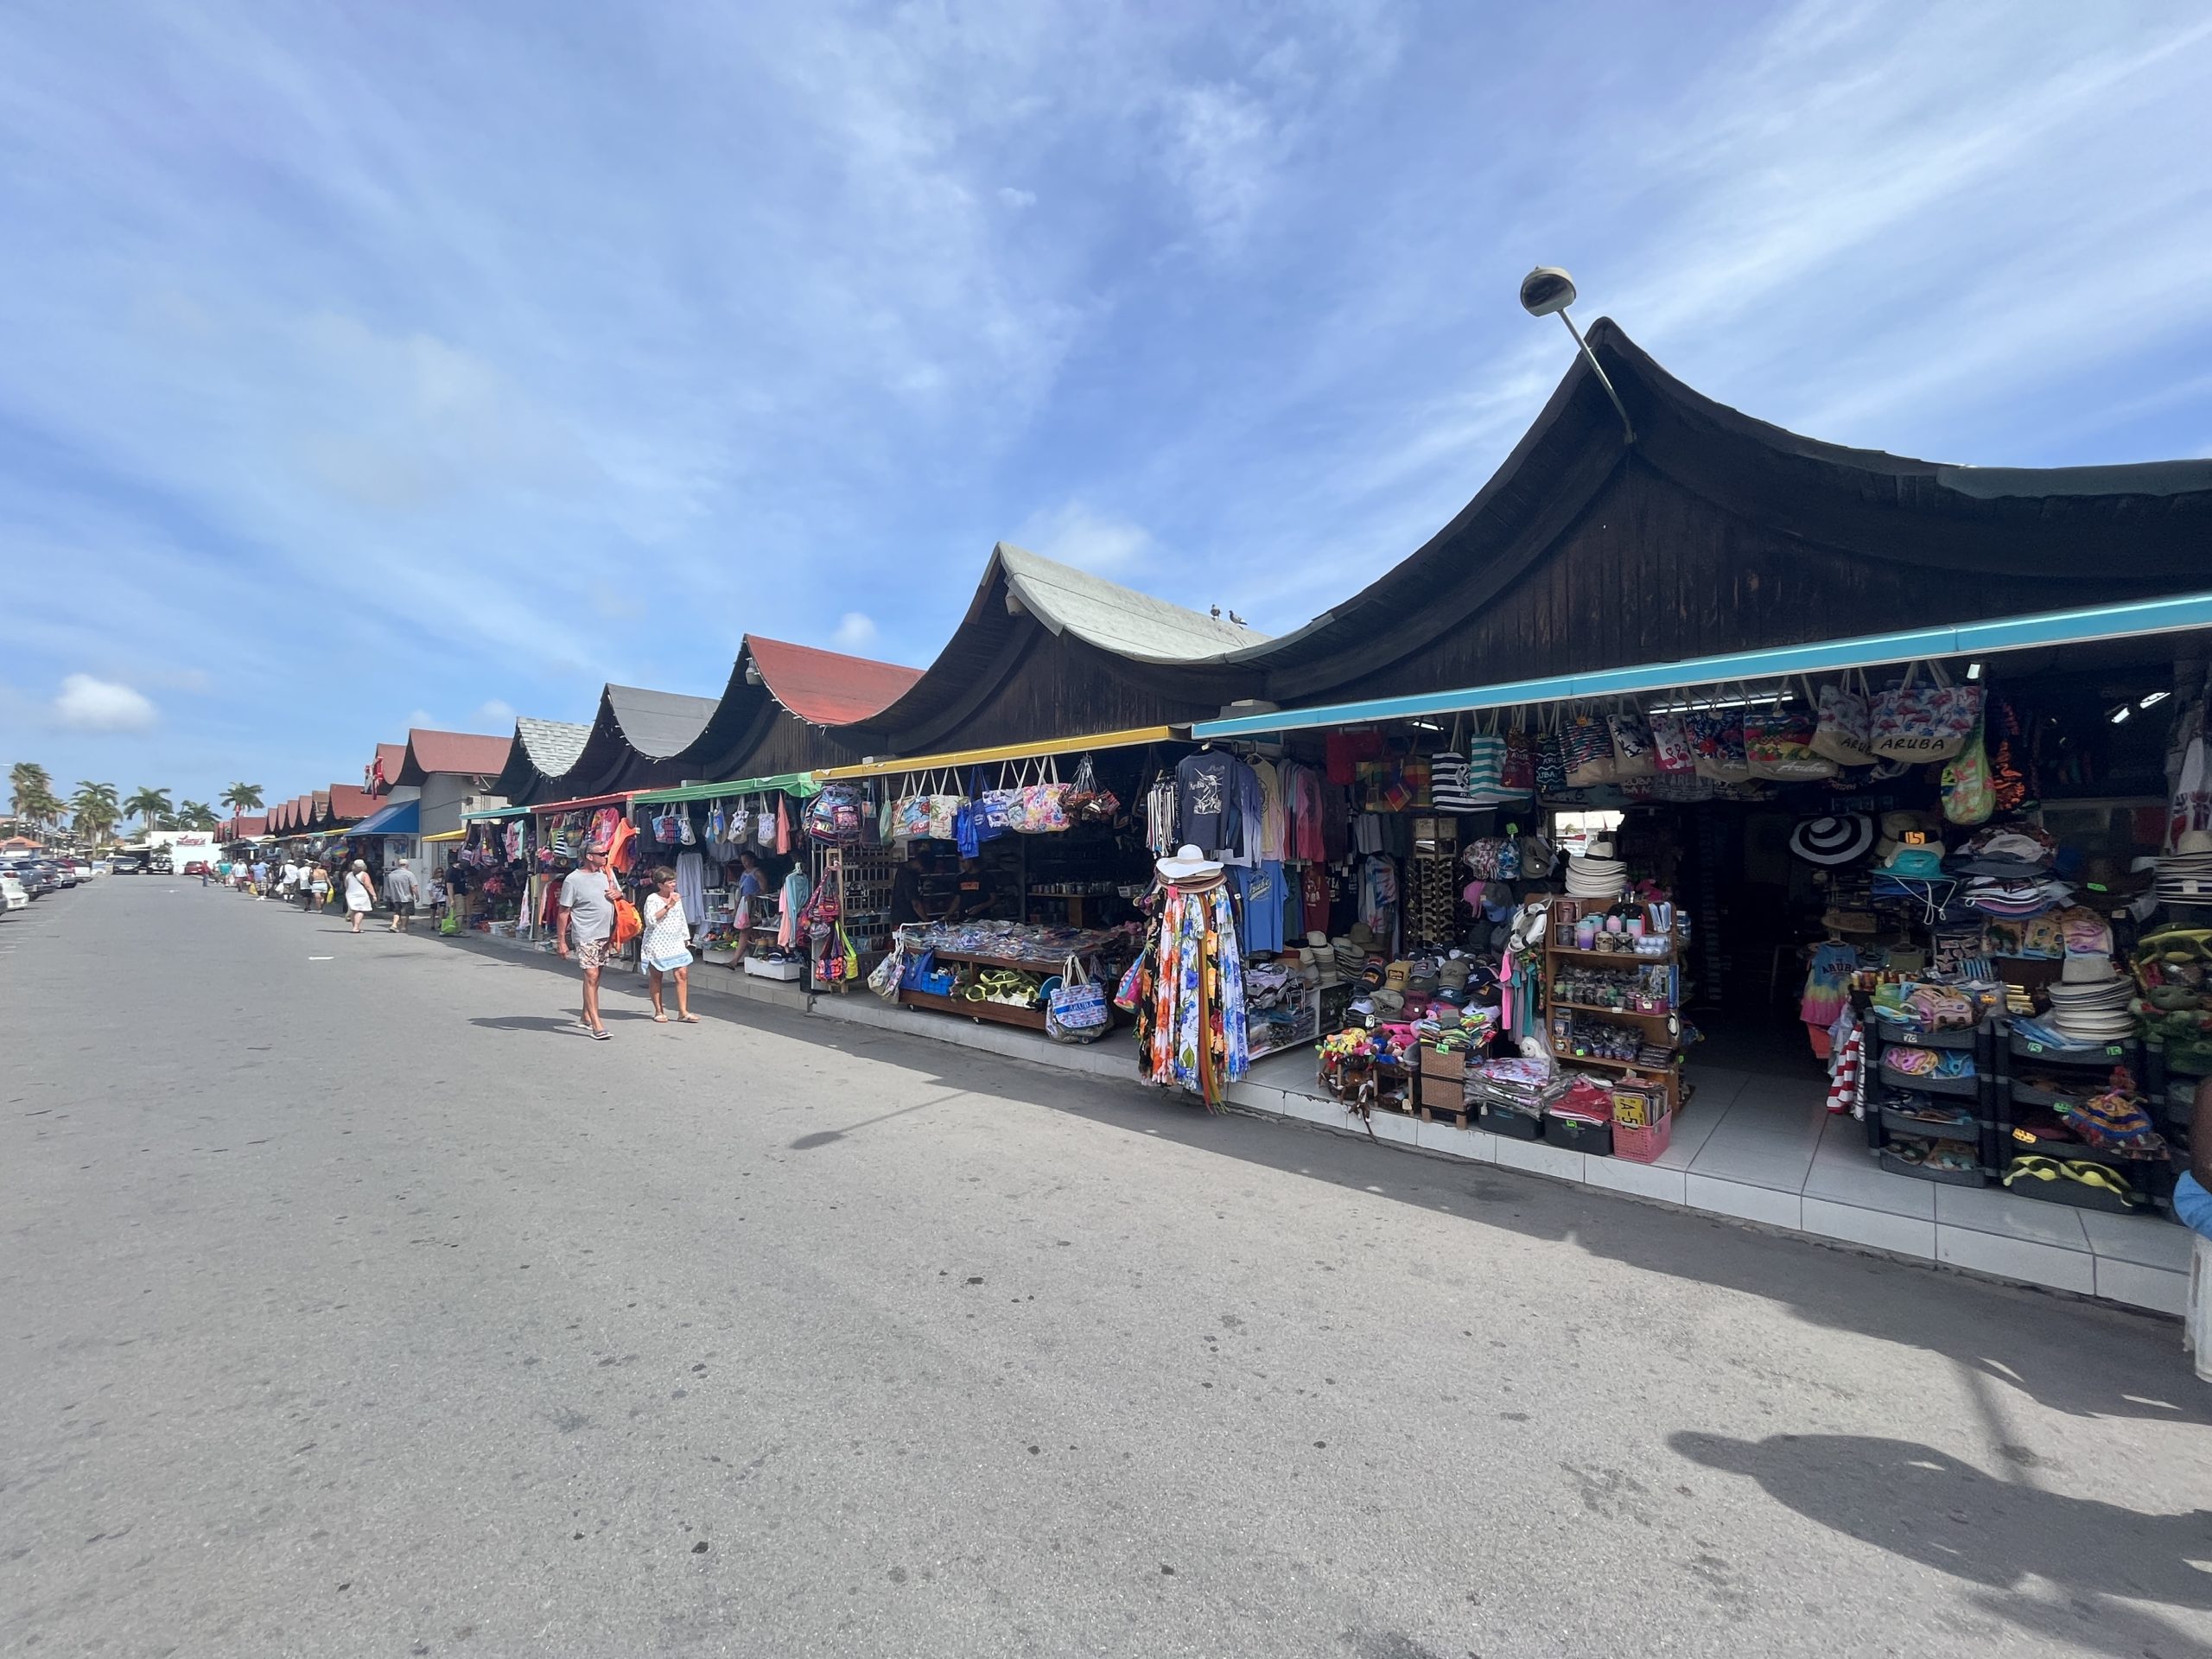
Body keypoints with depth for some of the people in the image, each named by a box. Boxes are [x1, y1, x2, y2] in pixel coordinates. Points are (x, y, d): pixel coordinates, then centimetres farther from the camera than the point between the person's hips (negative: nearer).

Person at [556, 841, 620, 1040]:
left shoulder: (607, 873, 8)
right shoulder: (573, 880, -9)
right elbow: (564, 912, -8)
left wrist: (616, 893, -2)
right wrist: (561, 941, -9)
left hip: (605, 933, 6)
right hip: (586, 935, -6)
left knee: (595, 977, 14)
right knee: (591, 976, -12)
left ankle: (586, 1017, 28)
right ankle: (596, 1025, -13)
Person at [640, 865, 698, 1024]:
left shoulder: (677, 898, 12)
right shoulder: (652, 899, -8)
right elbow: (651, 920, -22)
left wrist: (686, 938, 20)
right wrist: (668, 906, -25)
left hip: (675, 943, 5)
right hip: (656, 944, -5)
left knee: (682, 973, -4)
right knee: (656, 976, 6)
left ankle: (683, 1011, -2)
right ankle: (659, 1011, 17)